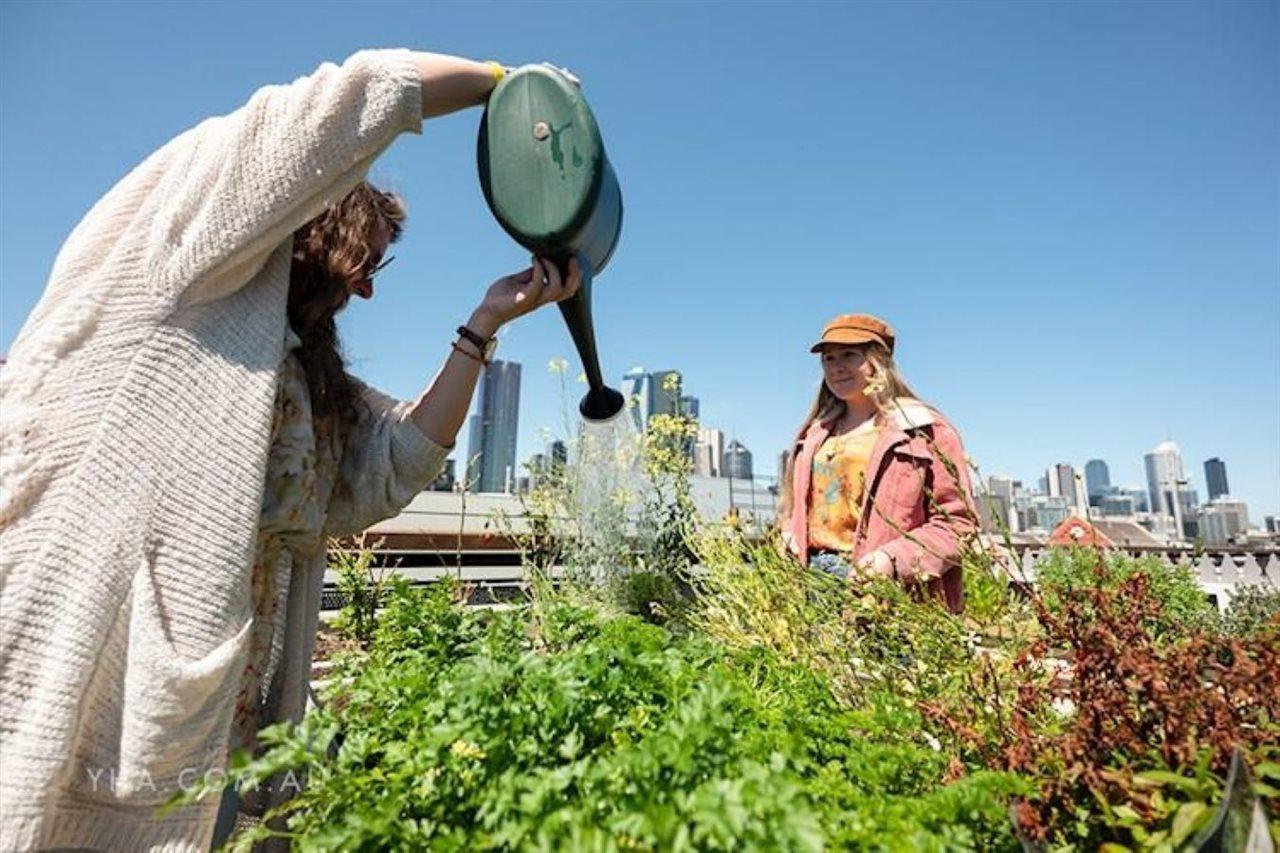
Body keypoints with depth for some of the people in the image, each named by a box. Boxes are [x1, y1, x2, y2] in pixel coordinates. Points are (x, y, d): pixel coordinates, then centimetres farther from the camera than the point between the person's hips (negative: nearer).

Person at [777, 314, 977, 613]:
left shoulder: (924, 430, 2)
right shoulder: (815, 432, 19)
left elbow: (957, 522, -2)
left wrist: (894, 560, -16)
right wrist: (788, 533, 6)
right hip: (809, 576, 4)